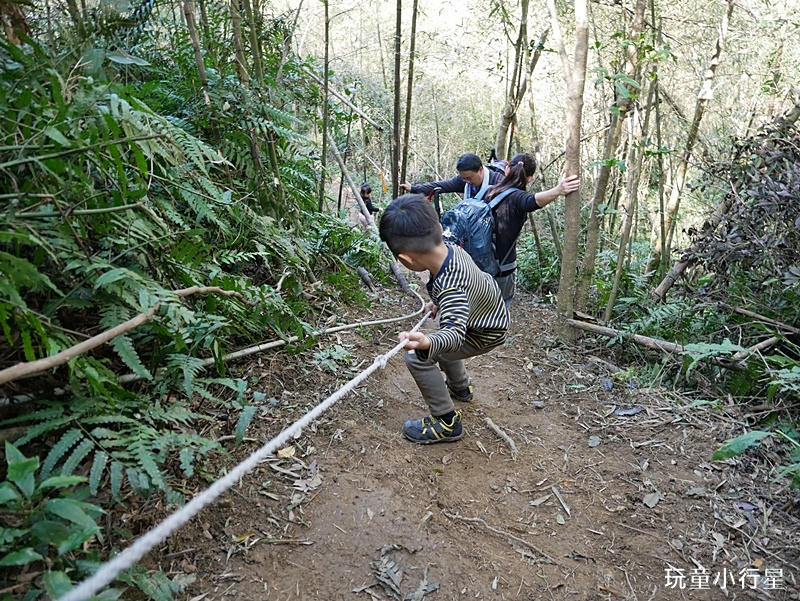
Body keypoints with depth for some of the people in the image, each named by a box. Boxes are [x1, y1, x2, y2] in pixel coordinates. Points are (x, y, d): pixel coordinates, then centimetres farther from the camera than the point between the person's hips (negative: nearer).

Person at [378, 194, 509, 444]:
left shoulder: (450, 287, -43)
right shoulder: (452, 249, -17)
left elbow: (455, 333, -57)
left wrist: (426, 342, -76)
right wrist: (438, 304, -2)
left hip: (486, 334, -9)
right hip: (491, 314, 9)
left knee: (418, 356, -17)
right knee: (438, 343, 30)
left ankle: (447, 422, -3)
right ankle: (460, 387, 50)